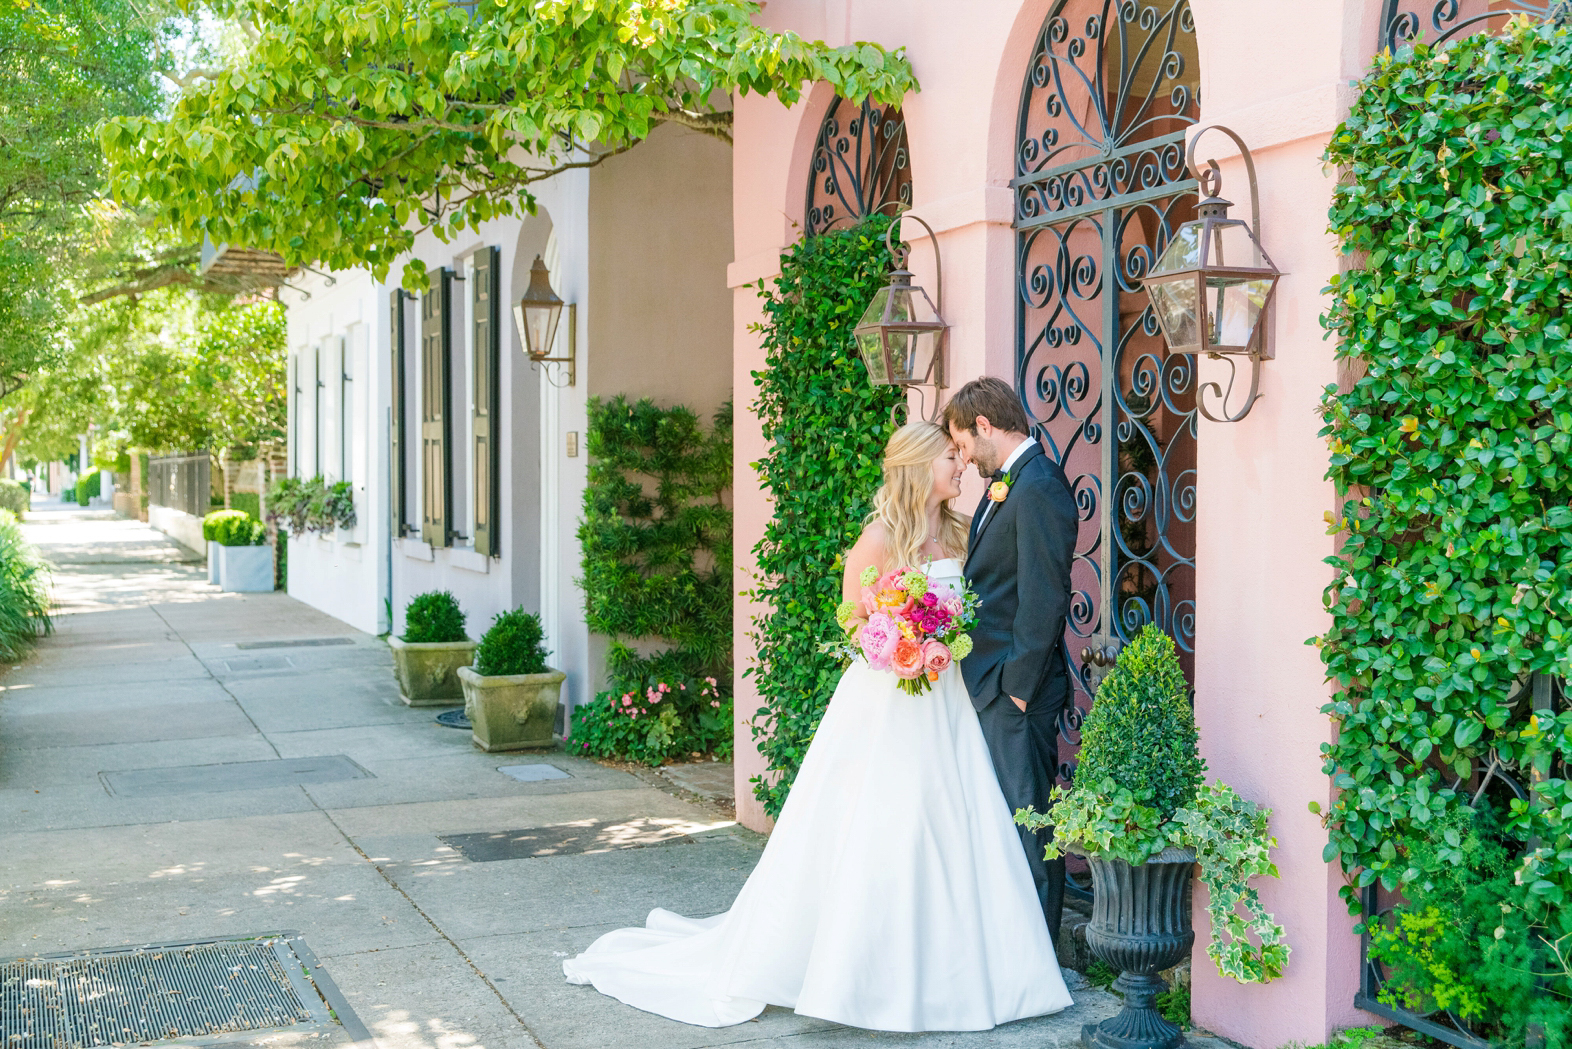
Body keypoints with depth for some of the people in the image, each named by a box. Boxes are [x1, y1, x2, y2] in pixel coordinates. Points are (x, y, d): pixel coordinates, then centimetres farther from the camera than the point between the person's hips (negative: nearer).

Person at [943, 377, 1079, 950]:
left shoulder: (1039, 487, -16)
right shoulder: (1004, 483, 15)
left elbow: (1044, 599, -20)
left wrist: (1019, 686, -18)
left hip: (1016, 687, -10)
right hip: (988, 680, 10)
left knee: (1025, 814, -1)